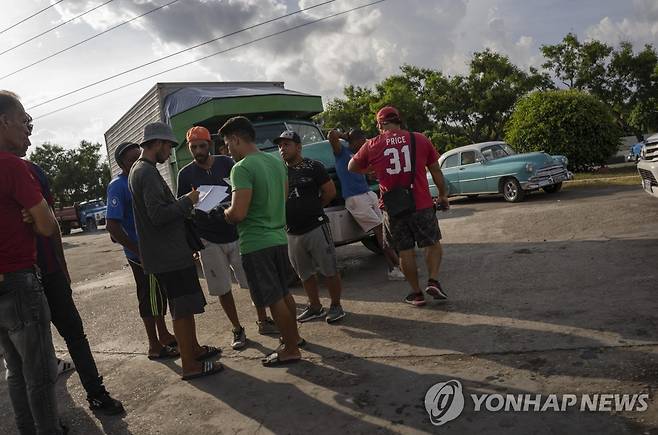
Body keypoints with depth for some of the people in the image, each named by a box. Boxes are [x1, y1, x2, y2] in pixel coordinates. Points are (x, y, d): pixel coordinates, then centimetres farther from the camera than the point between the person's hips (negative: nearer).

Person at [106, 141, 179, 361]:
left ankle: (163, 335, 33)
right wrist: (138, 251, -21)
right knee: (149, 297, 1)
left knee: (159, 294, 18)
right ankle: (155, 346, 13)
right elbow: (112, 225, -22)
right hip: (141, 254, -8)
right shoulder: (118, 186, -15)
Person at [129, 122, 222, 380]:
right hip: (169, 255, -10)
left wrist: (184, 205, 15)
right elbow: (159, 215, -26)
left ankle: (194, 349, 32)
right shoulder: (147, 173, -18)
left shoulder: (139, 170, 16)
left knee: (186, 305, 20)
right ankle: (190, 365, 6)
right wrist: (187, 201, -14)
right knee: (182, 309, -3)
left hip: (168, 252, 10)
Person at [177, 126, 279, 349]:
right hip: (208, 239, 0)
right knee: (222, 288, 6)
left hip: (236, 234, 1)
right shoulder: (186, 174, 1)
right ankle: (238, 330, 21)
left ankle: (263, 322, 23)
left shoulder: (226, 163, 1)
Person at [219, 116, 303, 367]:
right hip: (279, 237, 8)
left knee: (273, 299, 3)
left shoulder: (242, 168, -18)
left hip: (255, 243, -8)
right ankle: (294, 336, 34)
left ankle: (291, 350, 13)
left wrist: (226, 213, -2)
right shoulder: (276, 162, 8)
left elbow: (238, 213, -23)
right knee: (283, 293, 21)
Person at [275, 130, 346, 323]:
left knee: (330, 270, 2)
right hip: (292, 233, 5)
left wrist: (313, 208, 6)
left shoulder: (313, 167, -5)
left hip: (316, 227, -5)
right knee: (305, 274, 14)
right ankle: (315, 307, 27)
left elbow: (330, 192, -4)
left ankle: (336, 306, 17)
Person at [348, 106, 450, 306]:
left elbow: (352, 167, 15)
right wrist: (443, 195, 21)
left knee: (405, 251, 12)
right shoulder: (420, 140, 1)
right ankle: (433, 281, 2)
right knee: (433, 244, 17)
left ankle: (416, 293, 19)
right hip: (422, 205, 0)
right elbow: (436, 172, 8)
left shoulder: (371, 146, 0)